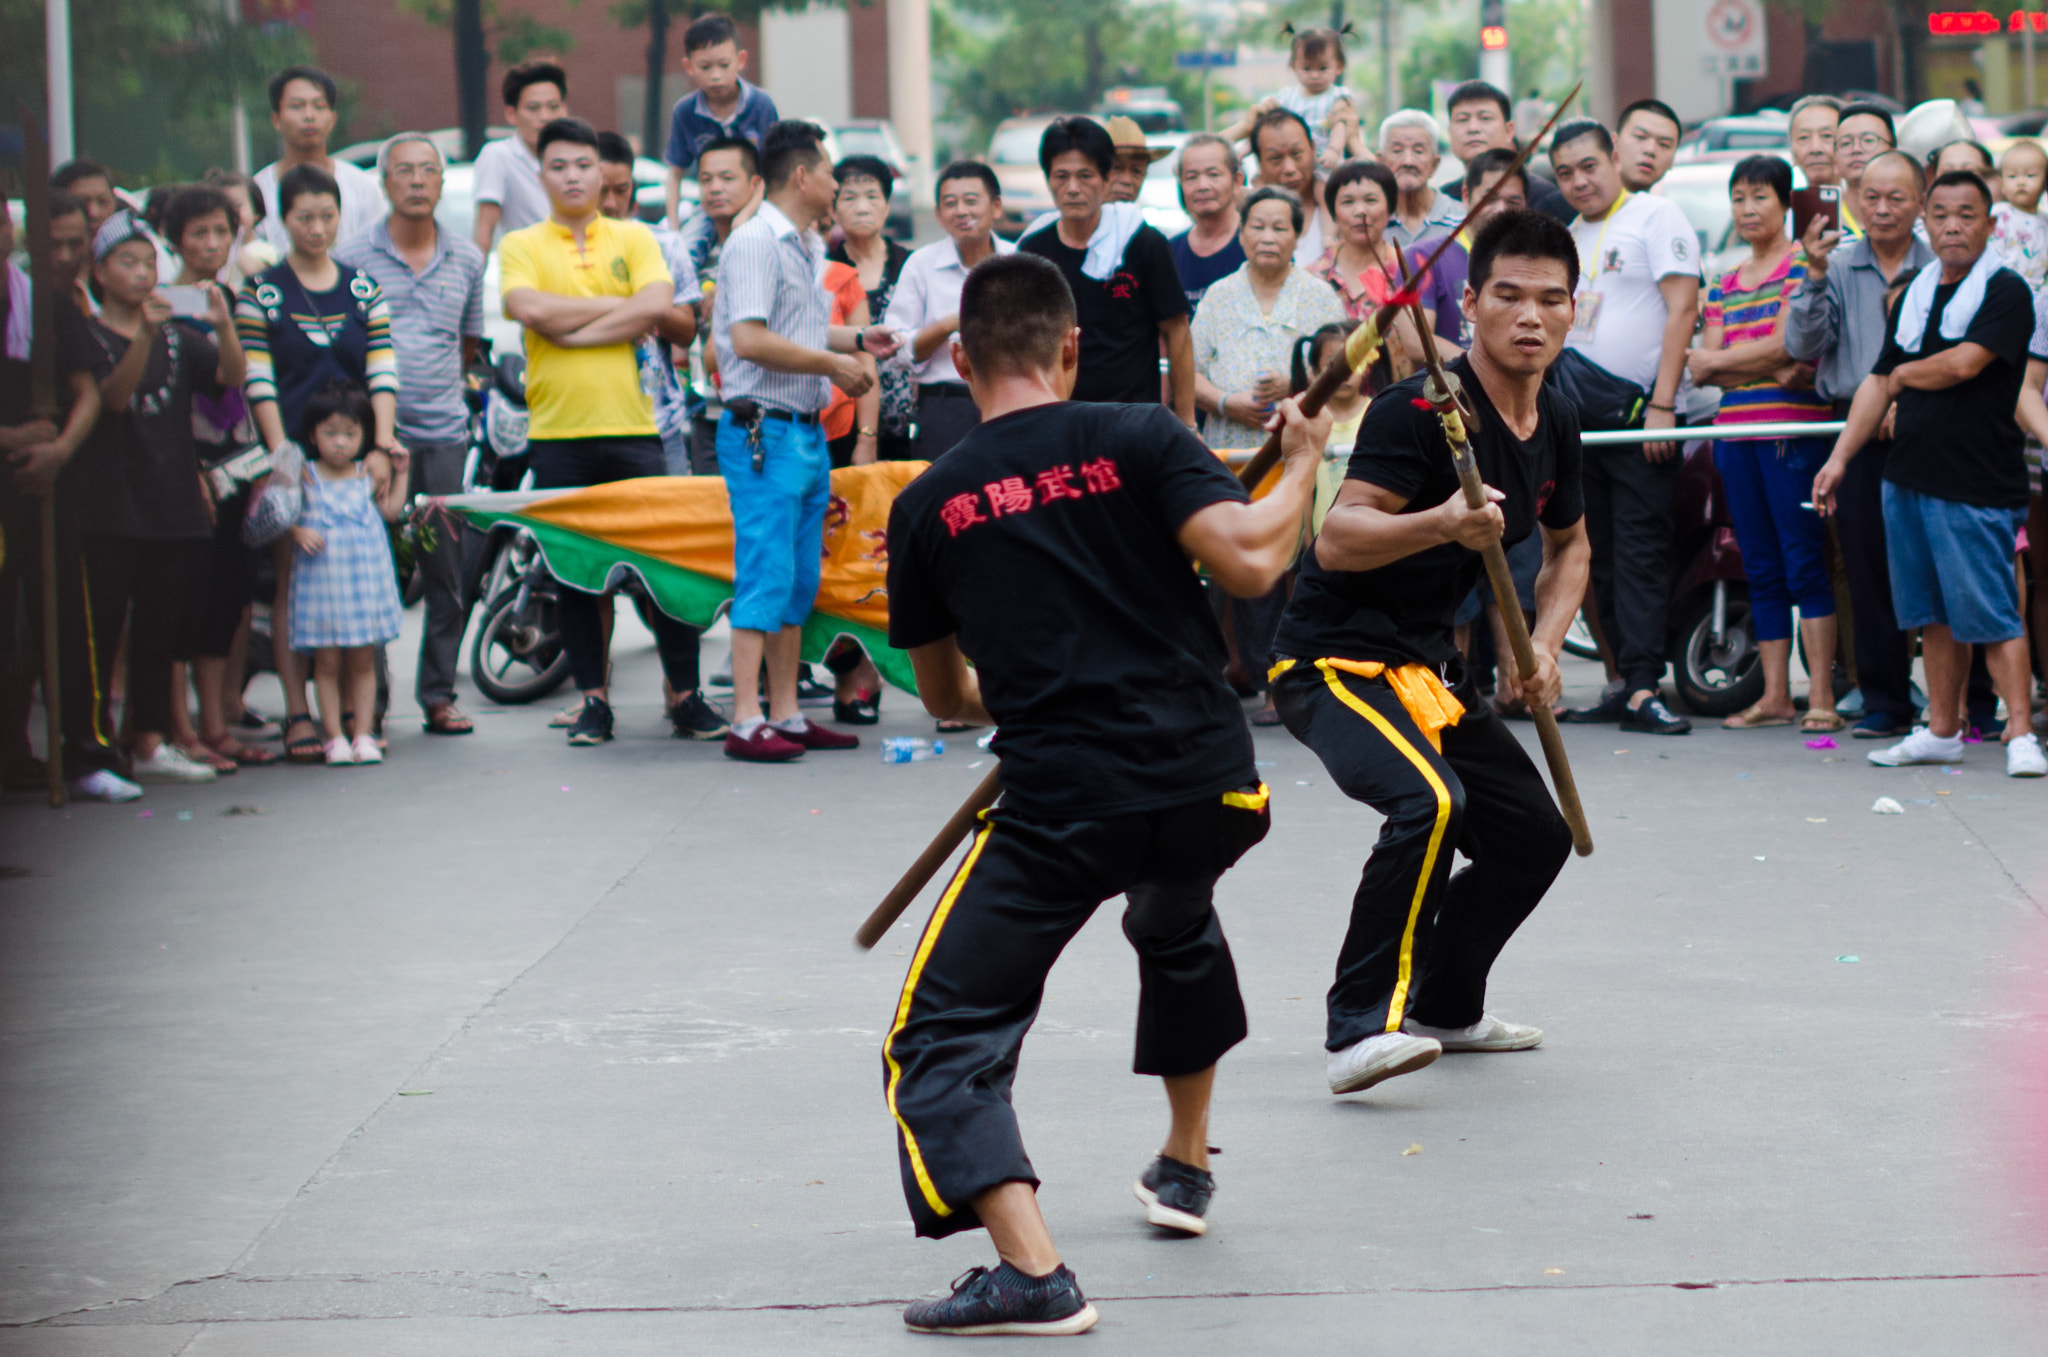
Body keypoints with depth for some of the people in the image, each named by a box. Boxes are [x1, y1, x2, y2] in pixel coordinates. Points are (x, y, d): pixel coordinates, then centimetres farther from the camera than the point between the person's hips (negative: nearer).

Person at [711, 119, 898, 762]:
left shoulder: (808, 247, 18)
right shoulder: (756, 242, -13)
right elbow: (750, 340, -22)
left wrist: (857, 341, 15)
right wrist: (831, 363, -16)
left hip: (807, 431, 10)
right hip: (764, 430, -10)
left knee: (799, 582, 11)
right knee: (766, 575, -12)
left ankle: (785, 714, 17)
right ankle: (747, 724, -12)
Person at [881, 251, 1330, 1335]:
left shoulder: (927, 507, 7)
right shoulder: (1138, 440, 1)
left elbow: (945, 696, 20)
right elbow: (1250, 562, -11)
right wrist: (1300, 466, 8)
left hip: (1059, 809, -2)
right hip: (1210, 787, 3)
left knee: (939, 1043, 3)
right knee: (1177, 924, 37)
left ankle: (1032, 1271, -18)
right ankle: (1184, 1167, 47)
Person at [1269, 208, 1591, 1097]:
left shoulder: (1556, 425, 5)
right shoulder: (1420, 408, -21)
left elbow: (1568, 545, 23)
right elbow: (1337, 541, -29)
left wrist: (1542, 645, 6)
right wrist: (1440, 524, -45)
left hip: (1427, 667, 9)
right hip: (1333, 658, -9)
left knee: (1535, 836, 14)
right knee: (1429, 800, -33)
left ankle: (1443, 1008, 34)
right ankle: (1361, 1028, -29)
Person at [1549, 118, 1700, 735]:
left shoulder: (1656, 216, -5)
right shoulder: (1570, 238, 18)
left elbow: (1681, 308, -12)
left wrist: (1661, 404, -18)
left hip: (1640, 408, -7)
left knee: (1641, 551, -11)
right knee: (1602, 555, 8)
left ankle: (1643, 689, -15)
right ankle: (1627, 680, 12)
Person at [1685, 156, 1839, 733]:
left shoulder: (1804, 266, -1)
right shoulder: (1723, 285, 19)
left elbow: (1784, 345, -10)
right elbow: (1707, 366, 9)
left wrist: (1715, 362, 0)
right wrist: (1770, 370, -8)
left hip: (1793, 430, -6)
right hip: (1735, 431, 6)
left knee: (1803, 563, -9)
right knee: (1761, 570, 7)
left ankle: (1821, 696, -9)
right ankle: (1775, 696, 10)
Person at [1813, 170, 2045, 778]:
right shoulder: (1915, 295, 16)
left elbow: (1964, 363, -19)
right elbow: (1879, 380, 18)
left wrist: (1903, 376, 0)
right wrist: (1840, 456, 10)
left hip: (1977, 483, -7)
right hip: (1909, 476, 7)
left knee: (1990, 613, -10)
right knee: (1936, 613, 12)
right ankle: (1942, 732, 18)